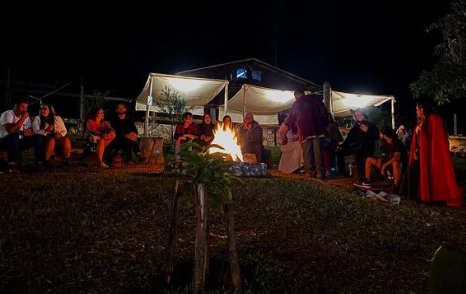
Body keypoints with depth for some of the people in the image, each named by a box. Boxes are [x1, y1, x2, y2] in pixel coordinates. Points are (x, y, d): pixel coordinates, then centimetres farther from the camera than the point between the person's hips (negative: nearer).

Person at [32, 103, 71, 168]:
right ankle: (46, 162, -26)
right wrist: (46, 130, -24)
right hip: (45, 139, -2)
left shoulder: (57, 118, 12)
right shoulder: (37, 119, 7)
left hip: (58, 139, 2)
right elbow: (35, 131, -6)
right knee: (51, 140, -37)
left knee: (66, 140, -31)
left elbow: (64, 130, 11)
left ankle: (66, 160, -15)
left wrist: (60, 134, -12)